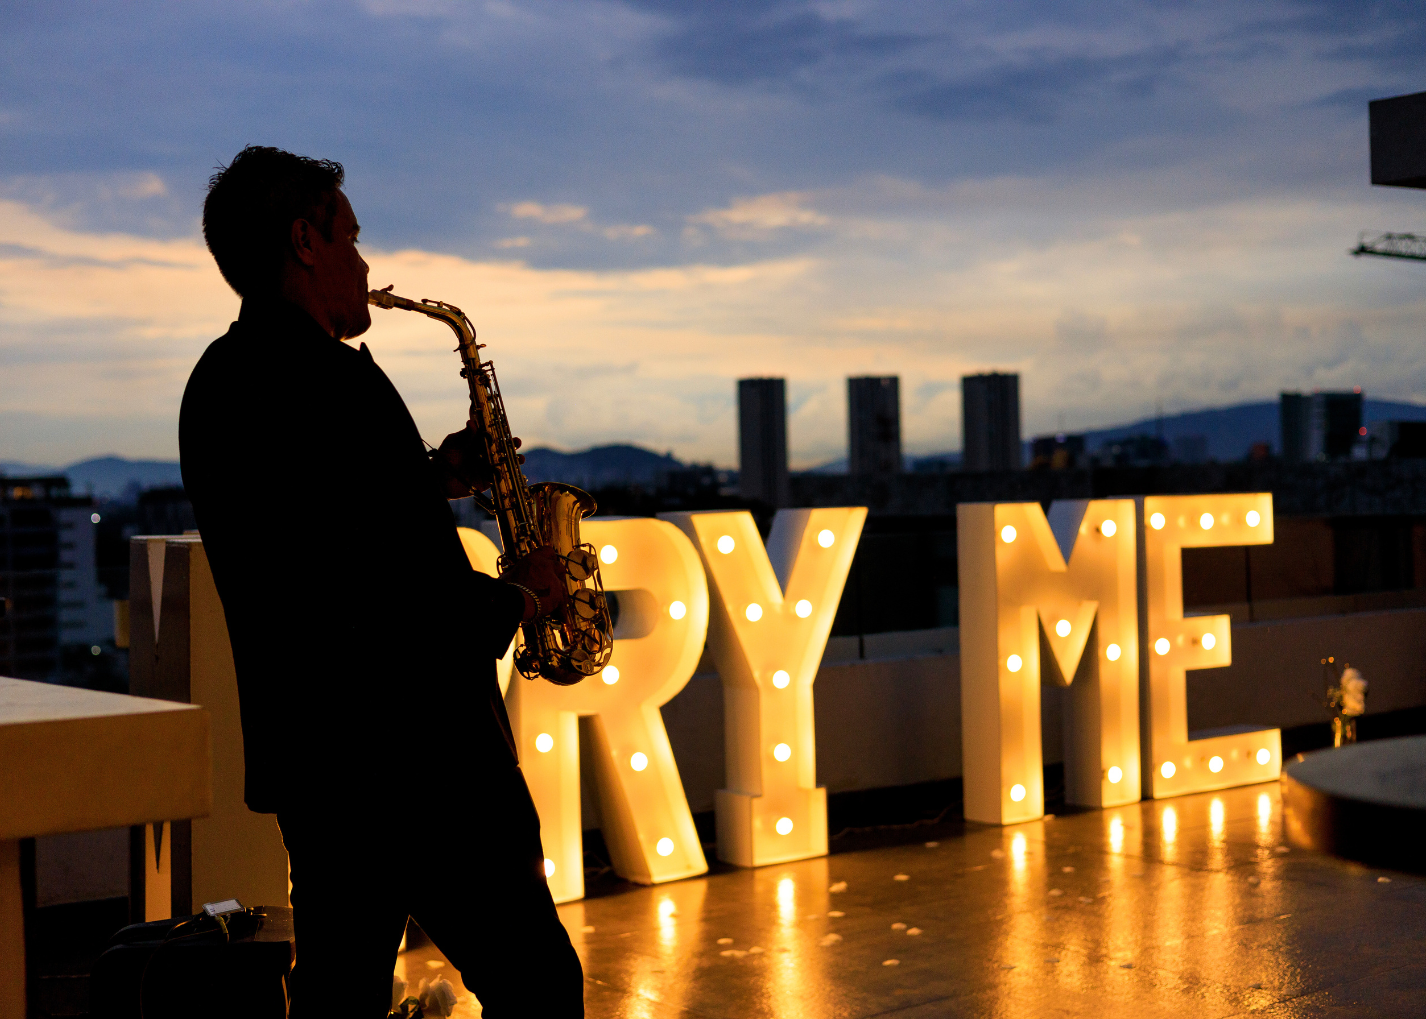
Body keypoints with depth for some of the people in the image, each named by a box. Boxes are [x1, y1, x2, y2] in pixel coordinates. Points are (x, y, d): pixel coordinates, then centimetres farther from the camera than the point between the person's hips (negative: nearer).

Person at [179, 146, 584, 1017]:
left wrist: (429, 478, 12)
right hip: (412, 758, -10)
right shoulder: (330, 379, -20)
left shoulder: (219, 380, 11)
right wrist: (517, 597, -5)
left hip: (307, 752, 10)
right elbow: (404, 597, -23)